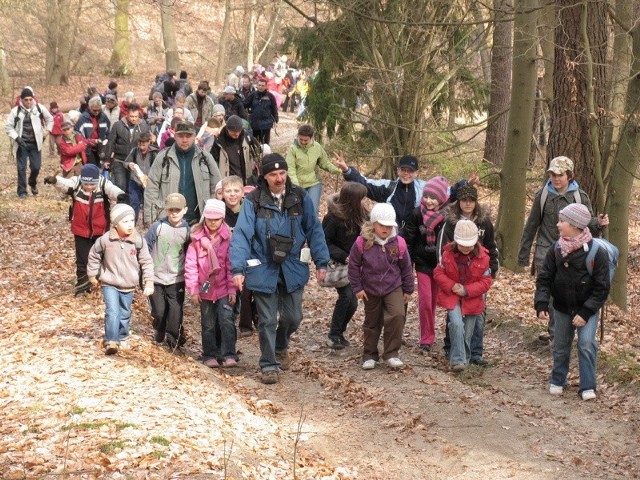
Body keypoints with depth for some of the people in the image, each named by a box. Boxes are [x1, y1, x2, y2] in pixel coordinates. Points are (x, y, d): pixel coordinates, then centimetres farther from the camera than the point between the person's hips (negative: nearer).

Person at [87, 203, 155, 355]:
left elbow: (146, 262, -4)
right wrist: (92, 275, 10)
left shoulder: (138, 241, -12)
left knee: (125, 314, 16)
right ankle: (111, 341, -12)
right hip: (109, 284, -2)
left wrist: (149, 282, -8)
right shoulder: (105, 240, -15)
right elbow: (94, 256, 3)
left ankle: (122, 338, 35)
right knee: (112, 312, -16)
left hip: (128, 286, 2)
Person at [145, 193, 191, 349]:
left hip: (176, 279, 1)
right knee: (159, 311, 7)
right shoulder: (157, 227, -8)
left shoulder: (186, 230, -3)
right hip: (156, 277, 0)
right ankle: (159, 334, 35)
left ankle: (172, 339, 14)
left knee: (175, 311, -3)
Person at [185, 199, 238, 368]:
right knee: (208, 325, 11)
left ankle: (228, 355, -10)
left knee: (226, 320, -13)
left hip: (224, 289, -1)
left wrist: (232, 288, -5)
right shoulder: (197, 238, -3)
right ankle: (210, 356, 21)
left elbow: (231, 265, -2)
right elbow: (191, 265, -2)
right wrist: (193, 289, -5)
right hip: (205, 289, 1)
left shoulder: (228, 238, -4)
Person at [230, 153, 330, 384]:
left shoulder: (300, 197, -3)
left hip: (292, 268, 3)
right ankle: (269, 365, 17)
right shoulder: (253, 201, -11)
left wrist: (321, 261, -3)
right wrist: (238, 268, -24)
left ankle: (281, 346, 42)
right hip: (264, 268, -2)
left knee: (293, 317, 11)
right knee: (268, 320, 3)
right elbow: (242, 235, -15)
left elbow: (314, 230, 2)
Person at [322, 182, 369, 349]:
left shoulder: (359, 215, 0)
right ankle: (334, 334, -4)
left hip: (353, 264, 6)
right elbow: (324, 241, -15)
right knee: (346, 296, -18)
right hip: (338, 265, -6)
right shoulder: (334, 217, -18)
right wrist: (343, 256, -22)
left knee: (352, 302, 2)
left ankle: (339, 332, 21)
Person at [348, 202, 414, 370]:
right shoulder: (362, 242, -15)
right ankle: (369, 355, 29)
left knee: (397, 315, -20)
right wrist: (357, 288, -4)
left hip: (394, 287, 0)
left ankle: (391, 353, -7)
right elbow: (354, 266, -5)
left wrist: (408, 290, 7)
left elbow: (406, 267, 1)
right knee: (372, 323, 12)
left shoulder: (398, 243, -10)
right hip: (370, 289, 0)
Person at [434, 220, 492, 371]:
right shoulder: (448, 254, -8)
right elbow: (438, 272, 0)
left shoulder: (482, 257, -10)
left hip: (472, 299, 1)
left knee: (467, 334, 8)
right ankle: (457, 360, -20)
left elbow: (486, 281, -7)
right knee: (456, 324, -23)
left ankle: (465, 358, 31)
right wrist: (451, 286, -15)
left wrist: (466, 290, -17)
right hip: (452, 296, -1)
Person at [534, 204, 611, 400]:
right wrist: (541, 304, -15)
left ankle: (587, 387, -2)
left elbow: (602, 288, -15)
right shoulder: (555, 249, -7)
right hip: (562, 308, 4)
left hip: (587, 310, -4)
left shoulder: (596, 252, -18)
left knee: (586, 344, -14)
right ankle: (557, 381, 32)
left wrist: (585, 312, -19)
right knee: (560, 346, 13)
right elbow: (544, 279, -3)